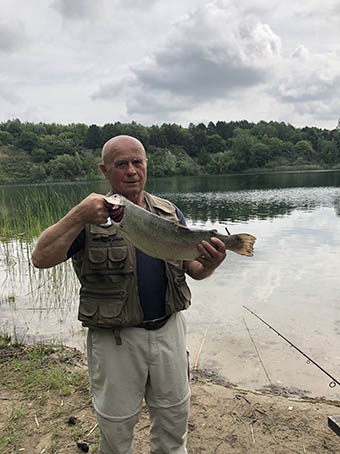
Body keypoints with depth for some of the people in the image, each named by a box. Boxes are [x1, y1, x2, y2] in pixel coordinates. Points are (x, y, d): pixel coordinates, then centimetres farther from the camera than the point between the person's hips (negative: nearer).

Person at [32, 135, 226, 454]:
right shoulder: (92, 217, -7)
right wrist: (77, 217, -32)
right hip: (115, 338, -3)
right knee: (116, 425, 16)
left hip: (168, 329, 4)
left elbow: (193, 268, 5)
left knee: (174, 415, 22)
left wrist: (208, 265, -18)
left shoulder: (170, 213, 4)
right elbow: (41, 258, -18)